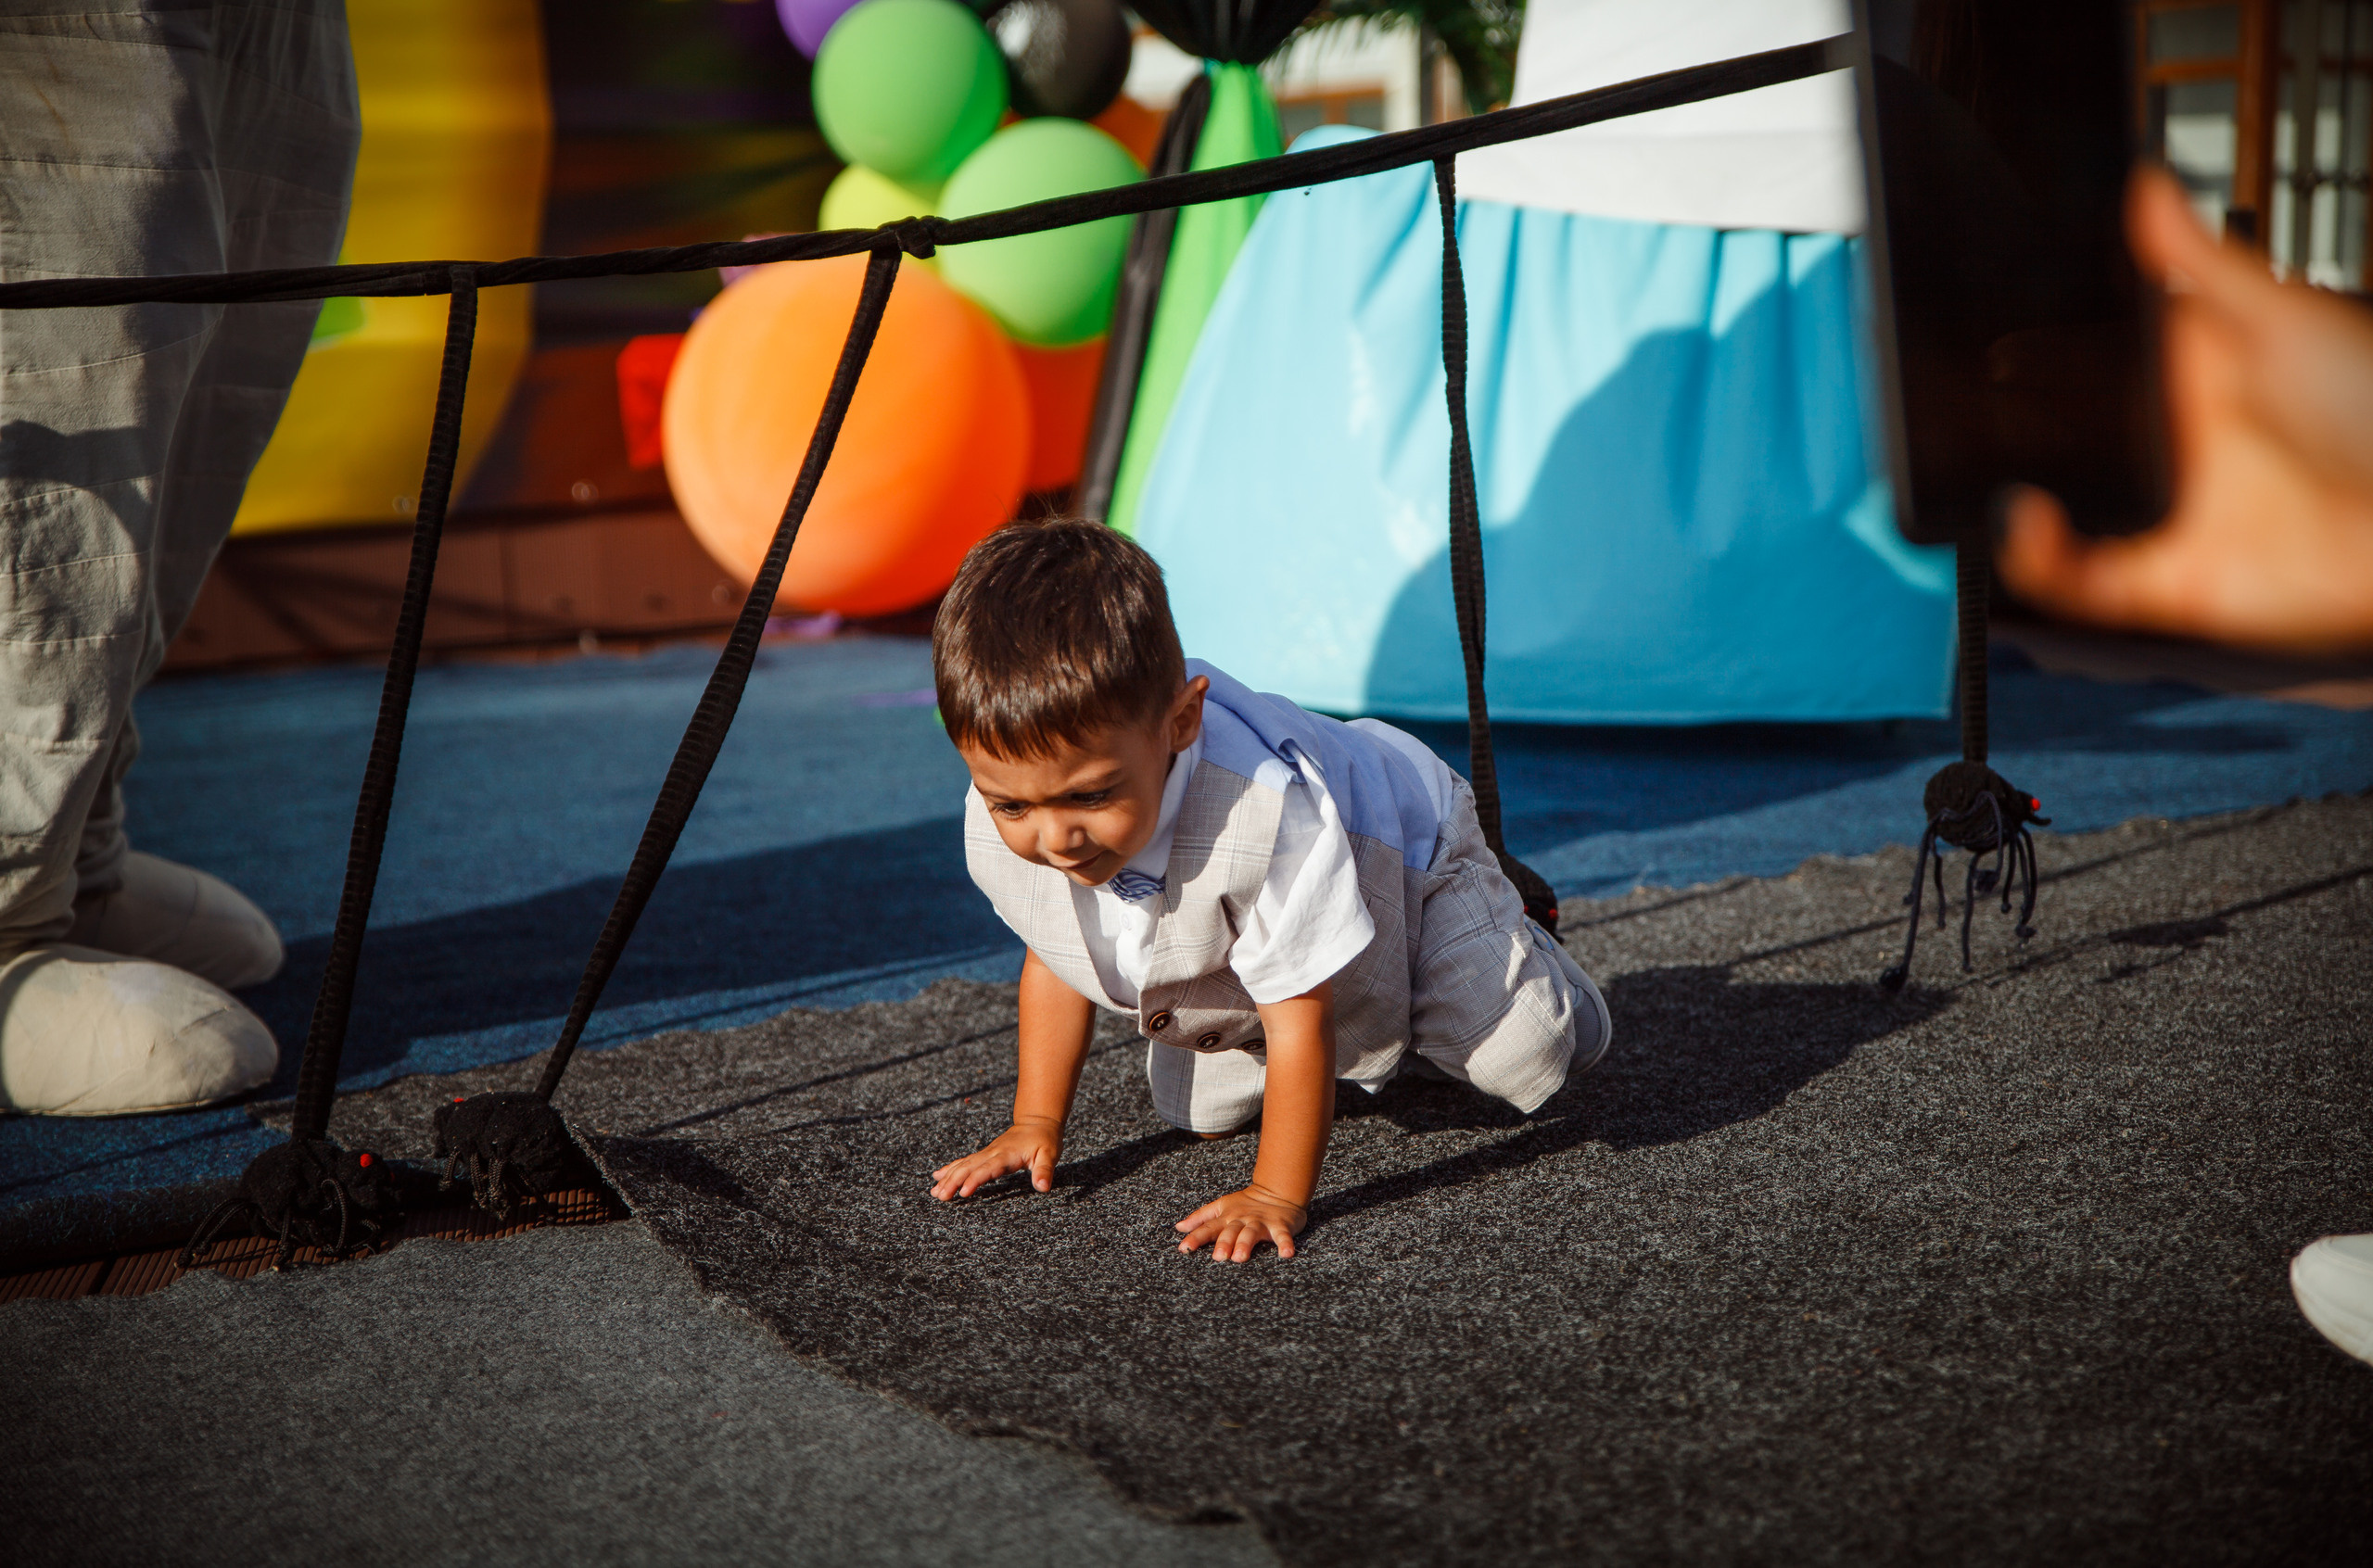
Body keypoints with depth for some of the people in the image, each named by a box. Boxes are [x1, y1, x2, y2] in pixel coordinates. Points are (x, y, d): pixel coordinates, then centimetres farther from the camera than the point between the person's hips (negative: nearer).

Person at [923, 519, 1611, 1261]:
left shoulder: (1262, 815, -52)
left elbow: (1300, 1017, -40)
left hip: (1399, 858, -5)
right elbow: (1055, 953, -8)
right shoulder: (998, 831, -32)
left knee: (1528, 1059, -9)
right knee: (1201, 1112, 14)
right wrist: (1035, 1127, -6)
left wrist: (1278, 1196, -36)